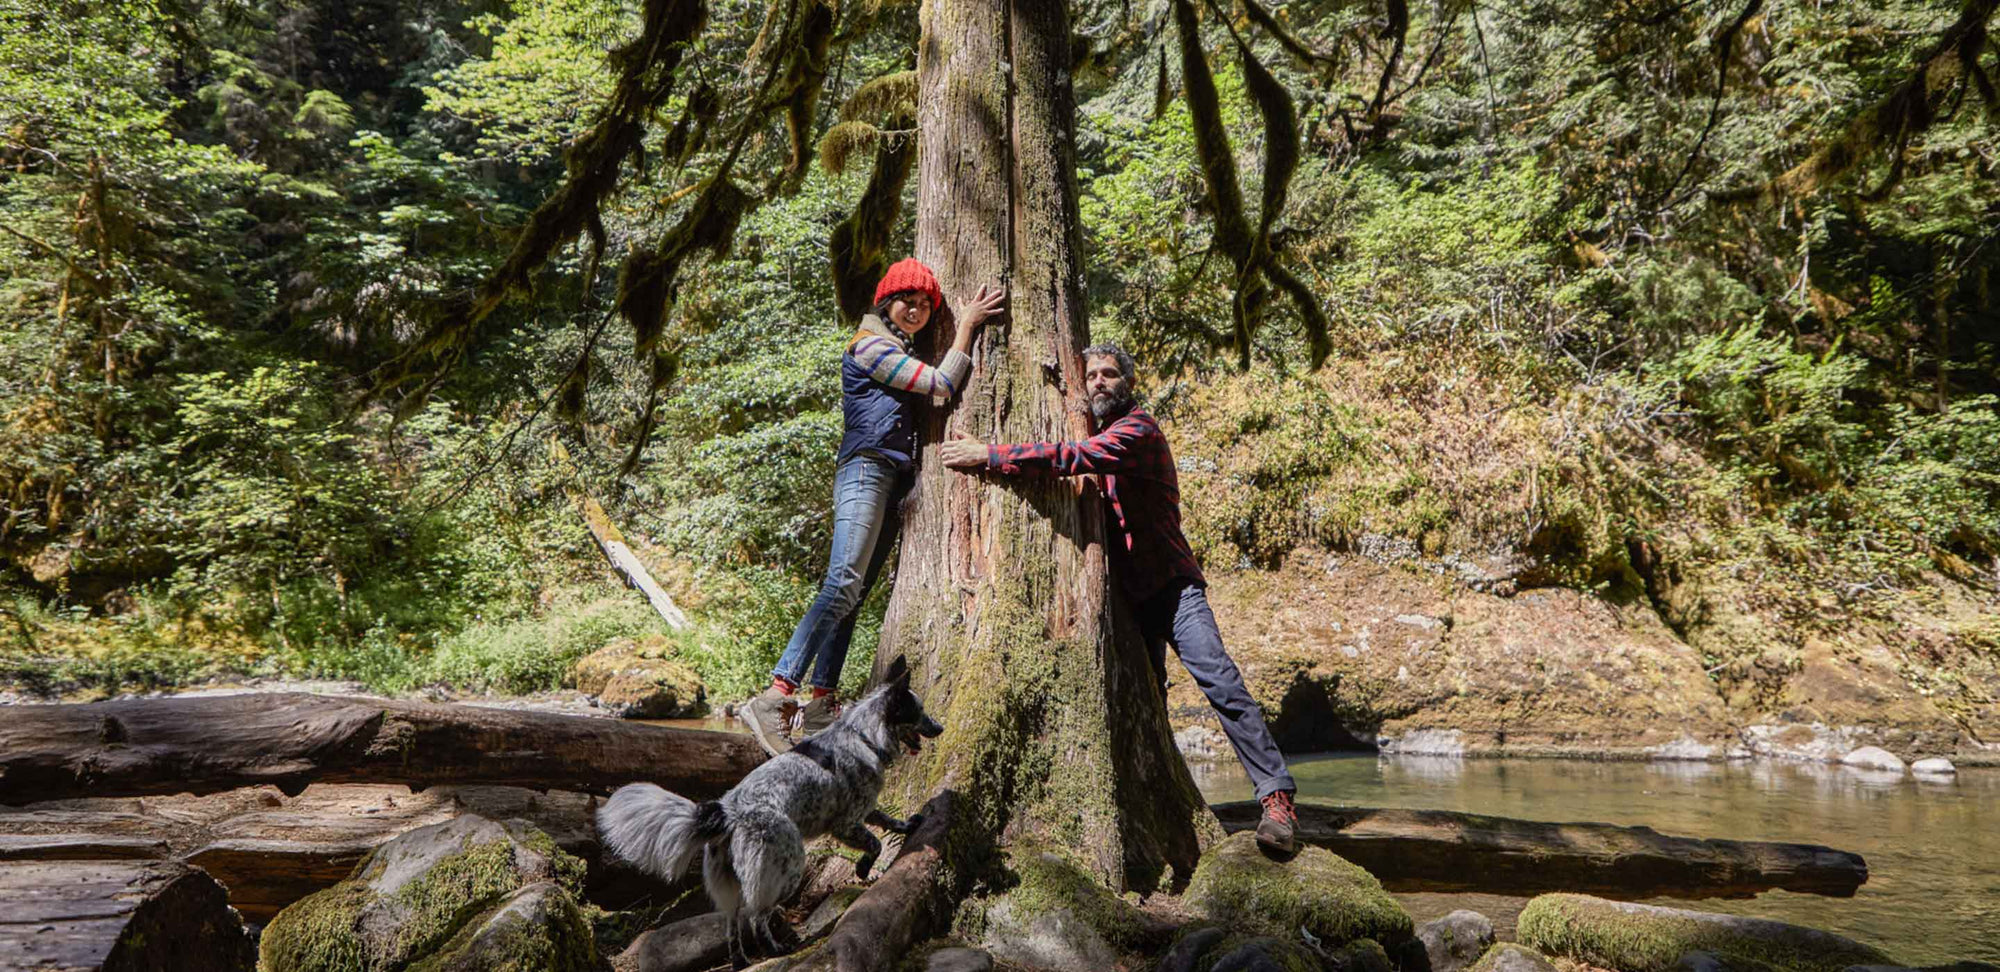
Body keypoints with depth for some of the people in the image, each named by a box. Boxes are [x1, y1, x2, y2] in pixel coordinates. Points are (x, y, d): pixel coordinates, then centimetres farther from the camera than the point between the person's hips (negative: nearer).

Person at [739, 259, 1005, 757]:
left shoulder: (902, 356, 27)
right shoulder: (869, 345, -2)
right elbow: (943, 384, -8)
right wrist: (966, 325, 1)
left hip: (893, 482, 9)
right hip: (866, 469, -9)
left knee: (852, 594, 2)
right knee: (842, 584, -23)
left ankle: (820, 704, 0)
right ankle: (776, 697, -31)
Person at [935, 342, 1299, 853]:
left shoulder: (1138, 428, -10)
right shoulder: (1100, 437, 19)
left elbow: (1076, 457, -25)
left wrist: (988, 455, -23)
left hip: (1171, 585, -8)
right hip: (1129, 594, 8)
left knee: (1221, 684, -19)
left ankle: (1276, 796, -17)